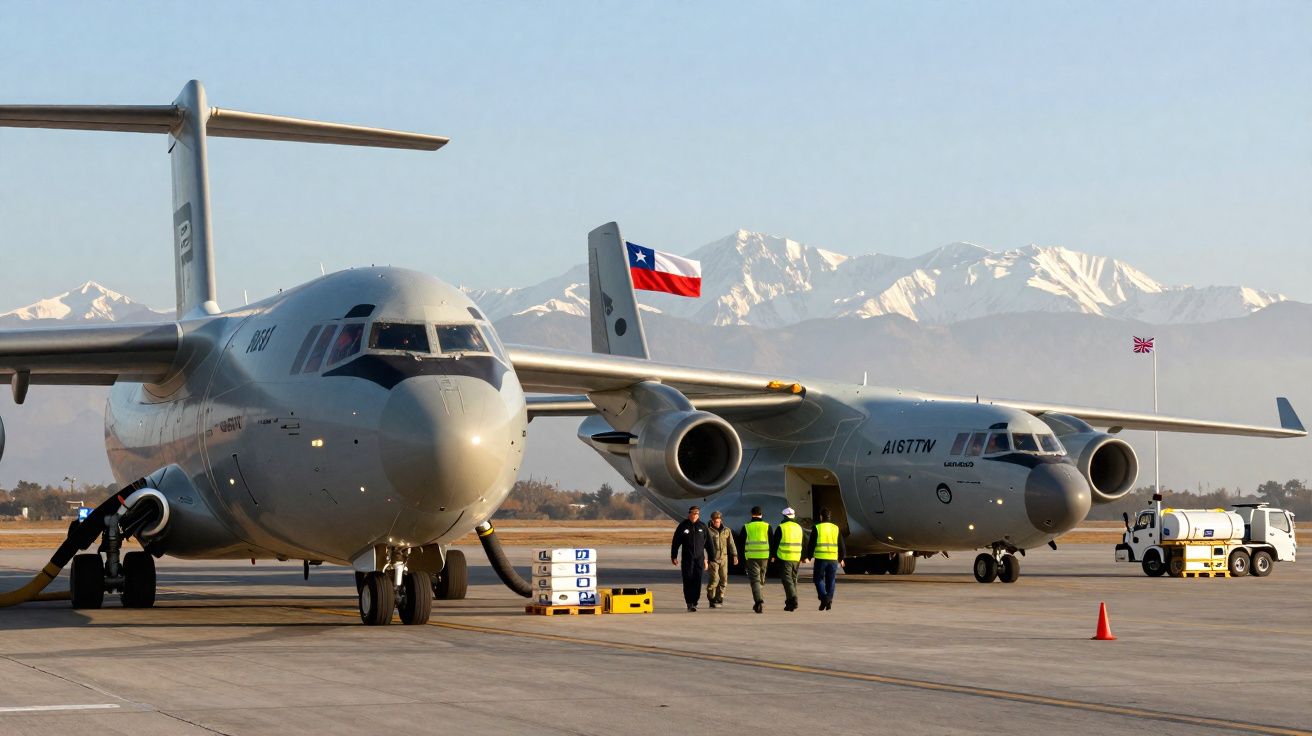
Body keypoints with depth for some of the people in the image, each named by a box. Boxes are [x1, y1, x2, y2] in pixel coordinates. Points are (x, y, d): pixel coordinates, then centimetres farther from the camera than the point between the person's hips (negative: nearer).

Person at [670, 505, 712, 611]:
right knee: (688, 580, -5)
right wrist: (674, 556, 0)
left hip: (699, 558, 1)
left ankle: (694, 602, 4)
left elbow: (709, 543, 10)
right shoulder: (683, 526, 1)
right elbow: (675, 542, 4)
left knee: (697, 581, -2)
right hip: (687, 558, -1)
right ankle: (689, 603, 0)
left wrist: (712, 558, 8)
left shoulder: (703, 527, 6)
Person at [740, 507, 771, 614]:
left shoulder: (746, 527, 1)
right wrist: (771, 557, 11)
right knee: (762, 579, 17)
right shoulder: (767, 526, 4)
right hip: (764, 556, 2)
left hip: (751, 557, -2)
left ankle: (759, 601, -25)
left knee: (755, 579, -5)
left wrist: (742, 558, 11)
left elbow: (742, 543, 3)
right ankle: (759, 603, 24)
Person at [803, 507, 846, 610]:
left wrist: (809, 556, 10)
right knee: (830, 581, 11)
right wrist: (841, 558, 20)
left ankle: (823, 597, -14)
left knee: (819, 579, 6)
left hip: (820, 558, -3)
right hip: (833, 559, 3)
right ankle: (829, 600, 4)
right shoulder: (836, 528, 6)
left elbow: (811, 544, -3)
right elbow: (841, 545, 10)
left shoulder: (817, 528, -4)